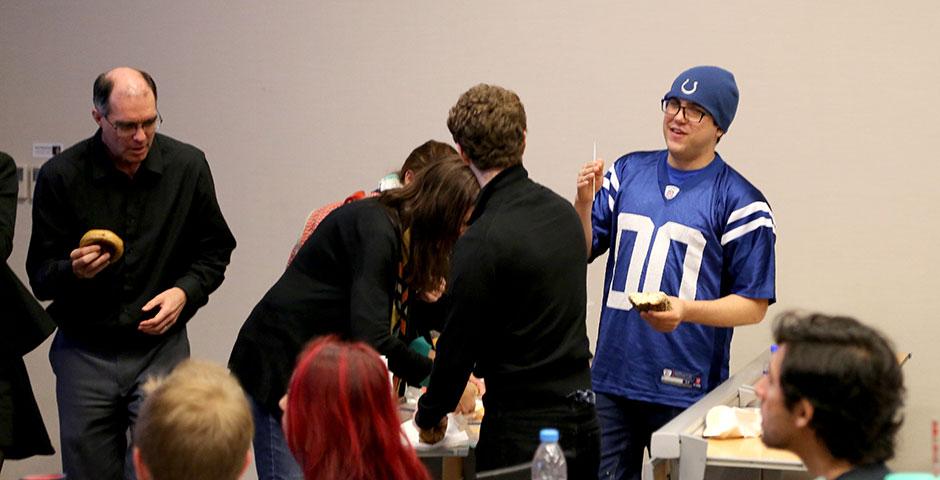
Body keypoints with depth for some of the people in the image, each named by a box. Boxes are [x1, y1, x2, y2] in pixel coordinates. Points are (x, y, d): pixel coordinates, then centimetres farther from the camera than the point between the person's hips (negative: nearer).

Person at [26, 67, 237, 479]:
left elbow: (214, 251, 9)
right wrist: (74, 271, -23)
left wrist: (186, 291, -9)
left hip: (161, 348, 0)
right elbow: (40, 276, -1)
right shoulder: (60, 177, -6)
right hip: (84, 349, 0)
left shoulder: (188, 166, -2)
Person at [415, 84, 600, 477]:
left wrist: (430, 413, 6)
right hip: (582, 419, 8)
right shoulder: (563, 212, 6)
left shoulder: (483, 241, -18)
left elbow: (459, 341, -12)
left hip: (523, 430, -8)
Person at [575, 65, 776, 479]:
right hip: (611, 379, 4)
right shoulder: (627, 172, 8)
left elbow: (753, 305, -6)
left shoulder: (740, 202, -5)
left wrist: (686, 310, -22)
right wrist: (584, 203, -8)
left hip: (686, 388, -4)